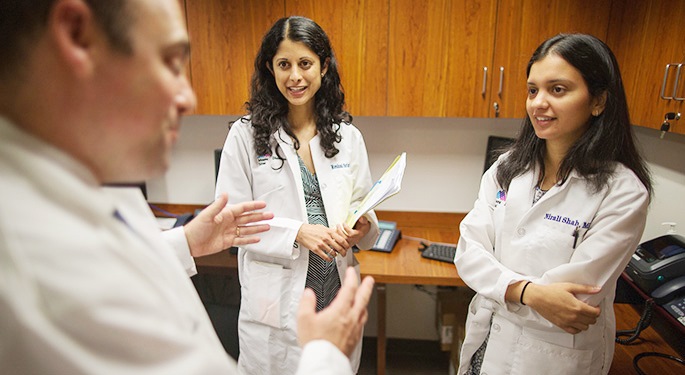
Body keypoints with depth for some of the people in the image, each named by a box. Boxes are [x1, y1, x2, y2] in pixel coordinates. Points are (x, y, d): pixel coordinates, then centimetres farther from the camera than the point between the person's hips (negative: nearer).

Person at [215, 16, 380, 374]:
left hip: (338, 291, 3)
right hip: (276, 303, -2)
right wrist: (298, 232, -20)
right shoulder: (245, 135, -8)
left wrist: (362, 225, -14)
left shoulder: (348, 136, 2)